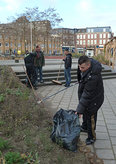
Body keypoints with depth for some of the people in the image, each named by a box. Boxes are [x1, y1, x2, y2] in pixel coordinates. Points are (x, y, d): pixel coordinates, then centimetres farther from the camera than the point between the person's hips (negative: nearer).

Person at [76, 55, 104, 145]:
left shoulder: (93, 77, -39)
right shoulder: (89, 62, -14)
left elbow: (87, 95, -34)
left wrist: (79, 110, -28)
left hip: (93, 100, -9)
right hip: (85, 94, 9)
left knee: (90, 117, 6)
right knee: (85, 113, 27)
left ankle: (92, 137, 28)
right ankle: (84, 127, 52)